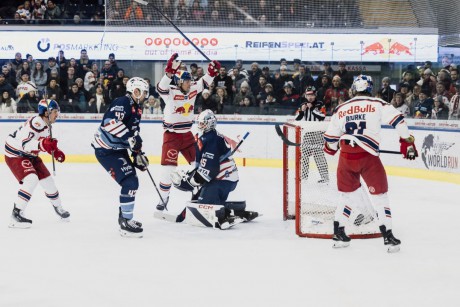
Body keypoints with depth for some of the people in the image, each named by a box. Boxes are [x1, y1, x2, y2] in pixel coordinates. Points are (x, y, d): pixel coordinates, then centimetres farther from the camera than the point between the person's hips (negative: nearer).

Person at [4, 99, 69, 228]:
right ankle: (17, 214, -25)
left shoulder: (46, 125, 3)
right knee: (31, 179, -27)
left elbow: (46, 143, 21)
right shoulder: (36, 123, -29)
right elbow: (24, 144, -37)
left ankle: (58, 207, 37)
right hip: (15, 154, -10)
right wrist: (42, 144, -48)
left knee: (47, 179, 14)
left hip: (30, 155, 10)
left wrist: (55, 151, 8)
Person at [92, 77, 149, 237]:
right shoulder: (123, 103, -17)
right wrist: (130, 138, -32)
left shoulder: (136, 108, 14)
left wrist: (138, 154, 17)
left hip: (118, 149, 11)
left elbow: (134, 134, 23)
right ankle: (126, 224, -11)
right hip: (106, 150, -11)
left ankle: (124, 216, 33)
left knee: (131, 181, 18)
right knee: (130, 182, -17)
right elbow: (110, 121, -33)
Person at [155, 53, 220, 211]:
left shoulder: (193, 90, 0)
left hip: (187, 134, 6)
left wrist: (212, 72, -6)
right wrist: (170, 72, -53)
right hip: (171, 136, -6)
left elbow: (204, 82, 13)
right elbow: (161, 87, -38)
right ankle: (163, 197, 3)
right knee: (168, 167, -10)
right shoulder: (171, 92, -18)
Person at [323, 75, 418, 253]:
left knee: (348, 195, 20)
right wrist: (408, 142, -1)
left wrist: (331, 149, 37)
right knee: (380, 196, 6)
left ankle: (338, 234, 21)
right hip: (368, 157, -3)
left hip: (346, 157, 4)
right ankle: (388, 237, 3)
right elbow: (397, 120, -6)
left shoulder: (341, 109, 13)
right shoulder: (378, 105, 3)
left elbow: (331, 138, 17)